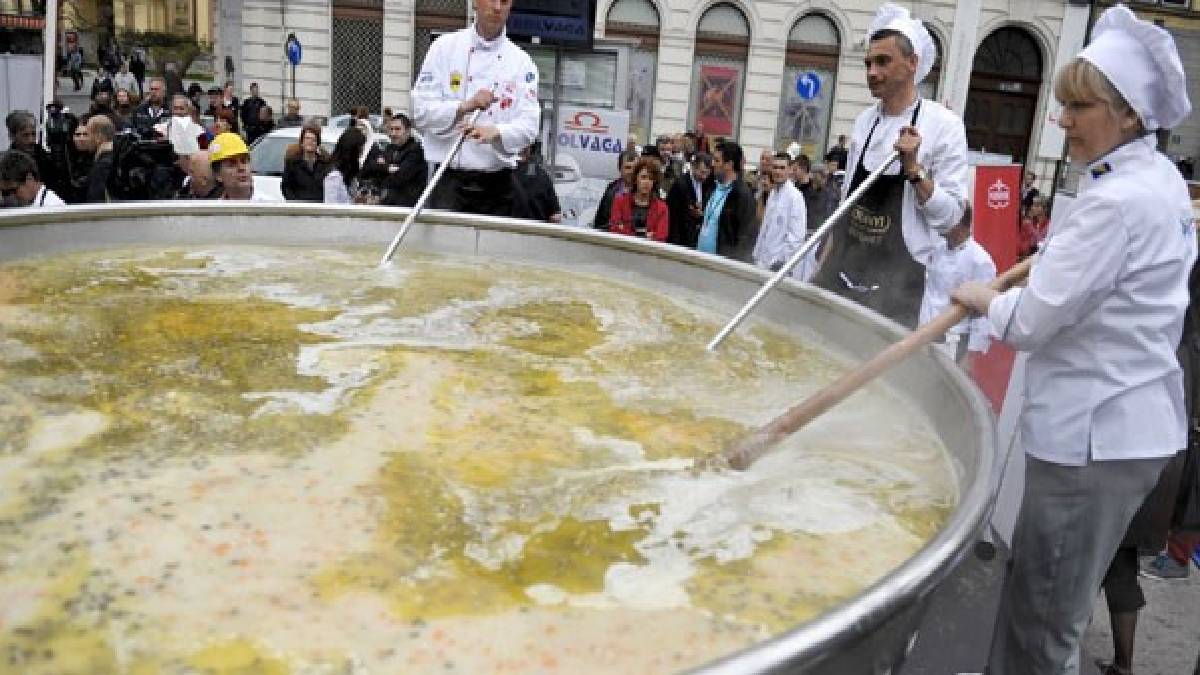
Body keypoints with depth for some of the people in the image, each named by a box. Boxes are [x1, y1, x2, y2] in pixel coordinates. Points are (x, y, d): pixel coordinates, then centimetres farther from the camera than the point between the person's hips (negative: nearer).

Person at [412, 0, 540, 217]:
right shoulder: (445, 47, 5)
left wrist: (495, 132, -24)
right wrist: (464, 107, -19)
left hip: (498, 184, 2)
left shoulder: (521, 61, 7)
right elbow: (421, 110, -2)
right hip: (450, 179, -1)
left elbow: (529, 125, -3)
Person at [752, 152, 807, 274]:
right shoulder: (772, 193, 11)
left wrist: (782, 261, -16)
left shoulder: (794, 196, -13)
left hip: (779, 264, -7)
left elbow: (796, 236, -16)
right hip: (764, 260, 7)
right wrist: (758, 254, 13)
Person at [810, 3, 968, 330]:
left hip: (895, 277, -5)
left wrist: (913, 169, -22)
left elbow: (950, 215, -10)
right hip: (842, 269, 5)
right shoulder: (864, 121, 8)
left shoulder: (943, 125, -9)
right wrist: (822, 267, 13)